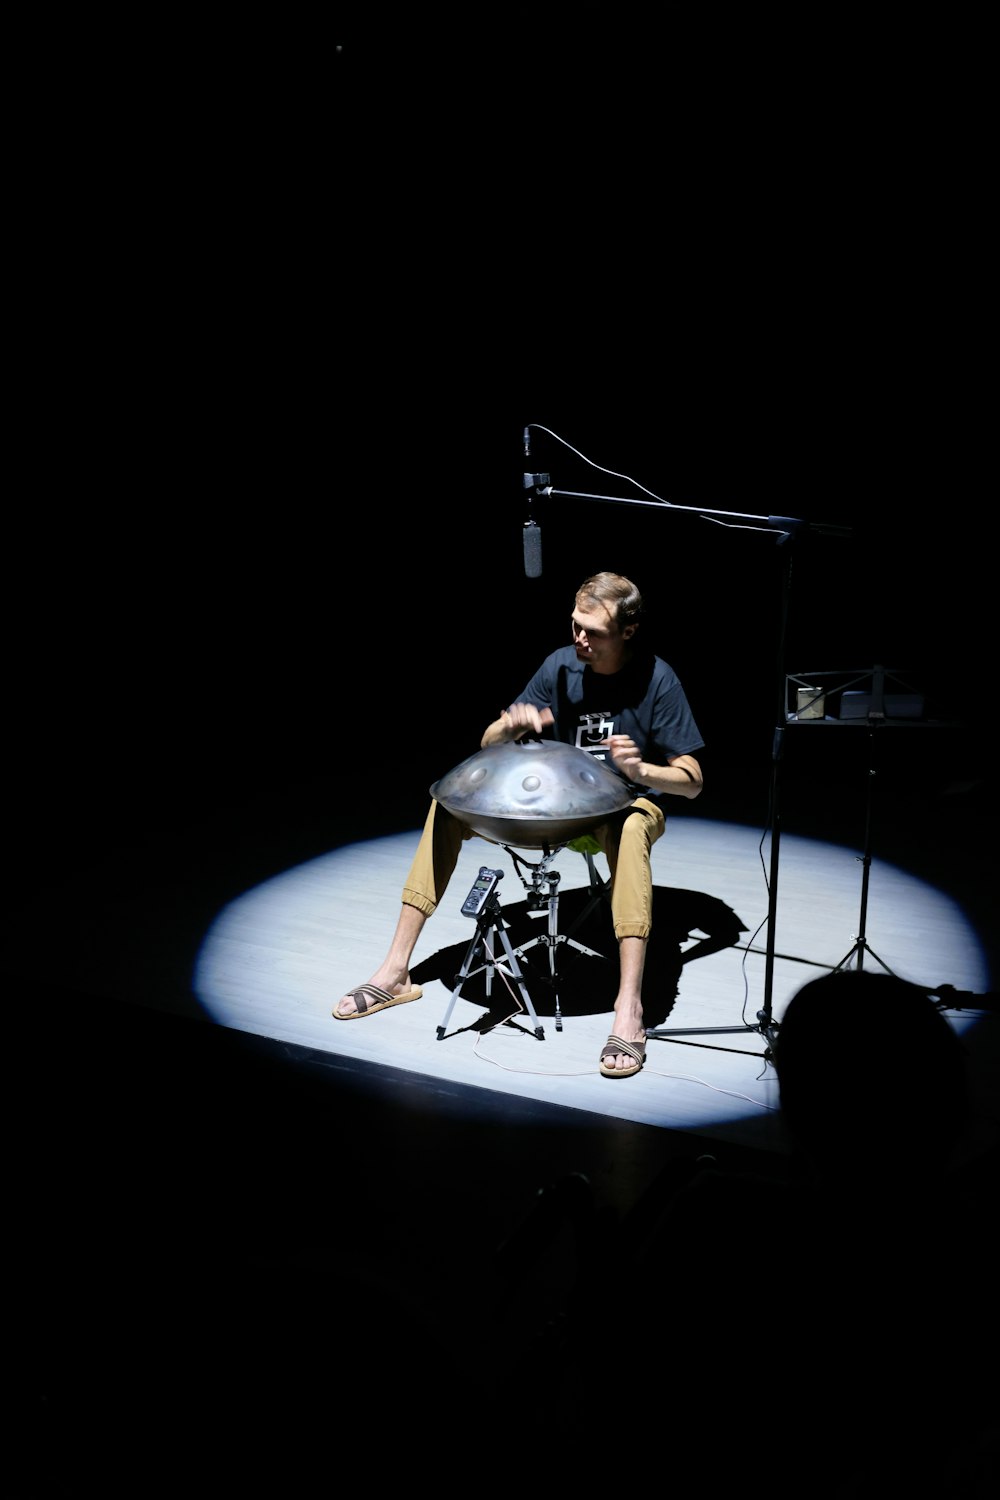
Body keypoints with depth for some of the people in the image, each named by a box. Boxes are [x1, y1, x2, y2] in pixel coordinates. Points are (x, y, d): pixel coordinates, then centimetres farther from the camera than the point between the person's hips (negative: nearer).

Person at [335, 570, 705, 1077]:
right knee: (449, 802, -15)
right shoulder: (560, 665, -3)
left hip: (627, 803, -4)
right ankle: (396, 970, -14)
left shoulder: (656, 679, -14)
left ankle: (629, 1009, -46)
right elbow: (488, 748, 1)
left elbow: (691, 781, -13)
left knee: (631, 830, -43)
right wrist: (511, 725, -23)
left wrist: (640, 771, -34)